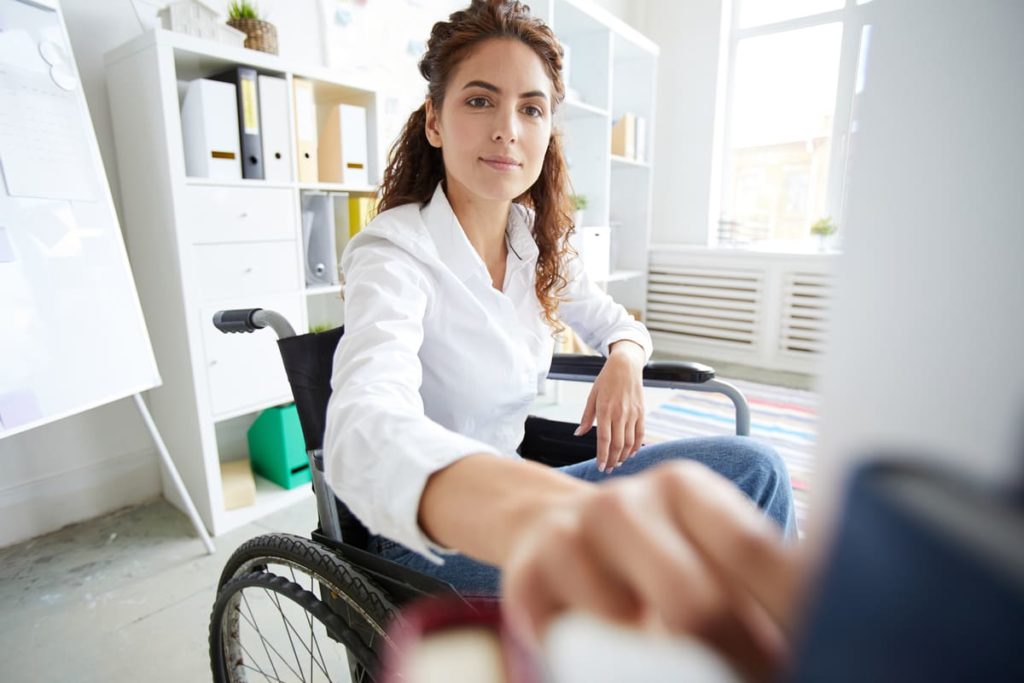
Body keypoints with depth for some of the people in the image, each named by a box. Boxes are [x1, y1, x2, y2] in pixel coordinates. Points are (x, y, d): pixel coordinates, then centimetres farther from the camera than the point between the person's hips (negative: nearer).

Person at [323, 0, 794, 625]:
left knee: (754, 467, -9)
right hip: (430, 537, -6)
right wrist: (507, 510, -64)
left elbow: (613, 321, 16)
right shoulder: (394, 255, -21)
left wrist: (624, 358, -10)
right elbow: (364, 431, -41)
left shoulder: (538, 244, 0)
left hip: (517, 489, 6)